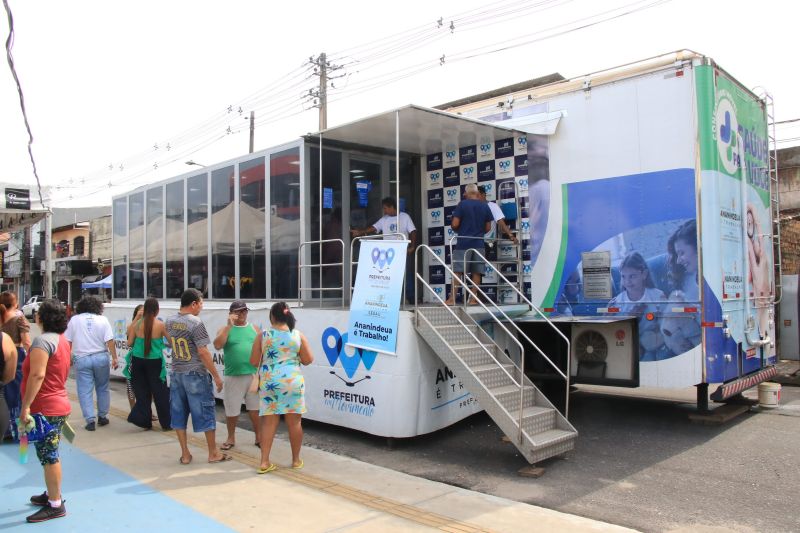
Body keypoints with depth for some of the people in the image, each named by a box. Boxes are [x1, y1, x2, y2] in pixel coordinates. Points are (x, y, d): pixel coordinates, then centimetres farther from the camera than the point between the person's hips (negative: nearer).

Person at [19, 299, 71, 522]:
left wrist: (26, 405, -22)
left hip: (45, 408, -10)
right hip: (59, 403, 10)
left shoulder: (43, 340, -17)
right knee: (50, 454, 20)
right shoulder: (62, 339, 13)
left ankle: (55, 505, 4)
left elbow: (37, 375, -25)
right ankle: (52, 494, 32)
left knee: (48, 456, -3)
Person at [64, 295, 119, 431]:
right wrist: (114, 358, -3)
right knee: (102, 388, 15)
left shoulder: (74, 320, 3)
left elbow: (67, 341, 4)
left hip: (82, 359, -1)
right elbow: (110, 341, -7)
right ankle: (102, 416, 21)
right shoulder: (102, 320, 0)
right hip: (101, 358, 1)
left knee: (85, 391, 3)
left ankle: (90, 420, -2)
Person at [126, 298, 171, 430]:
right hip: (154, 362, -3)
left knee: (142, 391, 15)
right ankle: (166, 423, 14)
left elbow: (129, 343, 5)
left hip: (138, 360, 3)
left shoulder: (137, 324, -2)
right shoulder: (160, 325, -10)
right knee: (160, 392, 7)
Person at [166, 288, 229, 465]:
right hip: (195, 374, -6)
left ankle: (185, 454, 18)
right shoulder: (196, 323, -17)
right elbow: (203, 352, -20)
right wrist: (216, 376, -14)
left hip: (176, 373, 7)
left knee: (179, 414, 11)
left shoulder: (169, 322, 4)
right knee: (205, 413, 5)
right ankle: (213, 453, 14)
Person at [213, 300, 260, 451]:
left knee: (255, 408, 8)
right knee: (231, 410, 7)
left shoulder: (254, 329, 9)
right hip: (233, 377, -1)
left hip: (253, 375, 1)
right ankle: (231, 438, 24)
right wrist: (229, 326, -18)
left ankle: (259, 437, 20)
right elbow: (217, 345, -16)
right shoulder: (225, 329, 2)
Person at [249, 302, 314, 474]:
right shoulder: (298, 336, 0)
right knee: (294, 422, 8)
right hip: (292, 381, 0)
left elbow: (254, 361, 2)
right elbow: (308, 360, 4)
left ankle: (264, 462, 6)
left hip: (269, 381, 0)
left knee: (269, 422, 6)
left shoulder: (263, 336, -1)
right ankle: (296, 460, 18)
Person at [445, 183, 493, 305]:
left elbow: (454, 224, -9)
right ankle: (473, 298, 8)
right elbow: (488, 227, 9)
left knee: (457, 271, -2)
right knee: (476, 272, 7)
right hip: (478, 244, 3)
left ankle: (452, 298, -6)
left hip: (463, 243, -3)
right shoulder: (485, 206, 6)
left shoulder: (462, 204, -5)